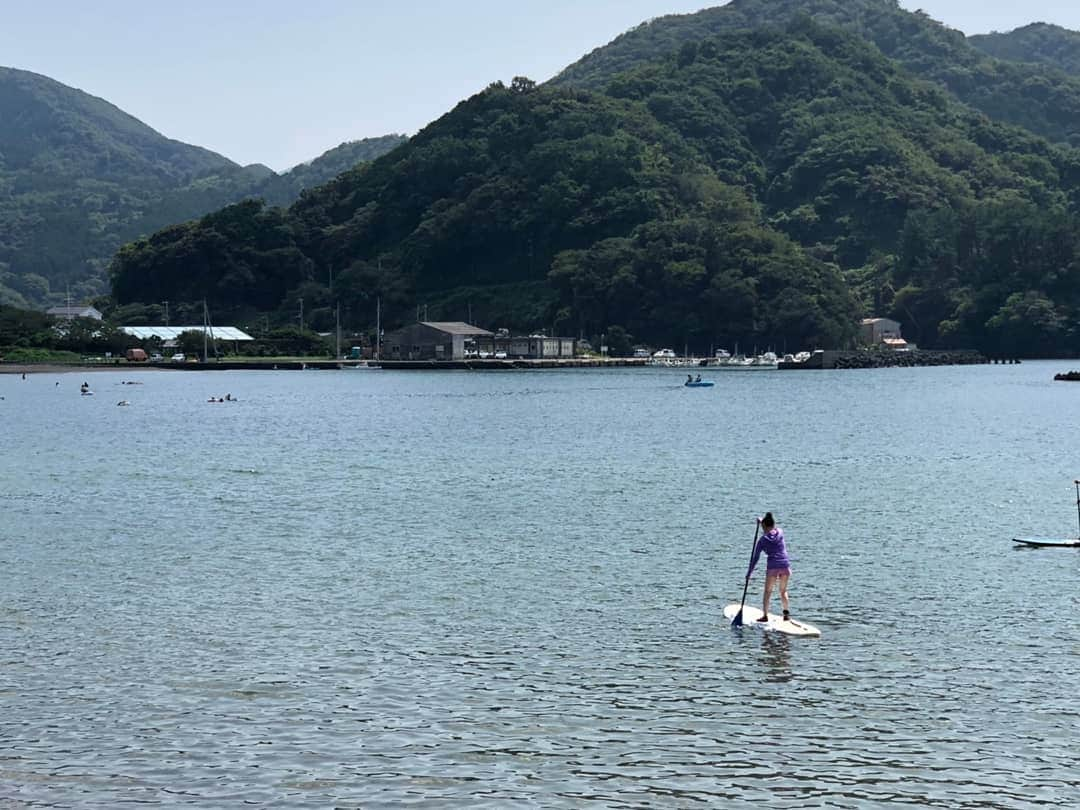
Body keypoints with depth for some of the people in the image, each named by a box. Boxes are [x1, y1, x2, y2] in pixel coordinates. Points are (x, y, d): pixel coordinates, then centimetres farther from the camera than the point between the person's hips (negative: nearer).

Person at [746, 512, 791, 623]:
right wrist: (762, 521, 44)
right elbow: (773, 528, 35)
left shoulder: (763, 540, 1)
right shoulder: (780, 532, 7)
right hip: (785, 566, 3)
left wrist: (749, 573, 10)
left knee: (768, 592, 9)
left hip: (772, 567, -3)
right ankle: (787, 613, 12)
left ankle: (765, 615, 7)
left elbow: (755, 558, 3)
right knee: (783, 591, 18)